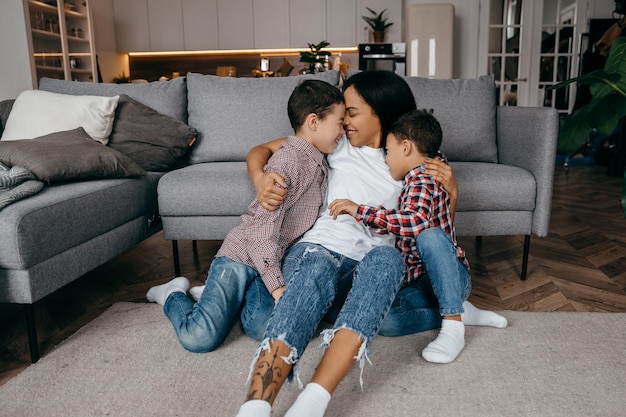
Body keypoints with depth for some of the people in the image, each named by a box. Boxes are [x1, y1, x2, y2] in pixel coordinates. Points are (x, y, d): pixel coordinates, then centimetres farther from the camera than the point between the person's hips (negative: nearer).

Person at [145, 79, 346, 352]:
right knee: (199, 338, -17)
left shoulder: (319, 163, 11)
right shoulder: (287, 160, -17)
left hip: (273, 263, 7)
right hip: (242, 255, -7)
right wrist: (278, 288, -26)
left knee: (265, 330, -22)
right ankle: (174, 295, 16)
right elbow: (262, 227, -23)